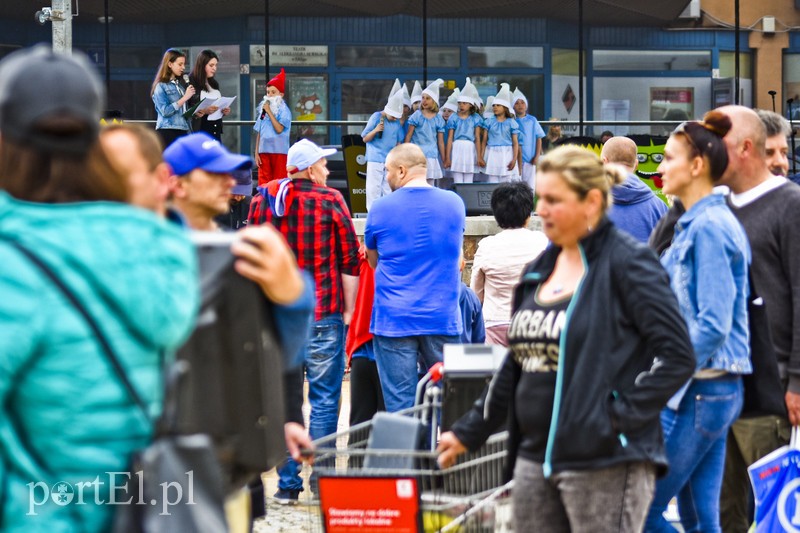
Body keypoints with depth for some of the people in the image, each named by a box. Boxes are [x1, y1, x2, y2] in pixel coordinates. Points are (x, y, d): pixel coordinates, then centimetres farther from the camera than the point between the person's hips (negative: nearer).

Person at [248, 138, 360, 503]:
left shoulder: (262, 201, 5)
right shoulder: (330, 201, -5)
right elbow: (350, 260, -5)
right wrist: (348, 309, 3)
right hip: (323, 315, -3)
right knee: (324, 398, 3)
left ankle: (288, 483, 7)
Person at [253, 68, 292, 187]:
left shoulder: (283, 110, -4)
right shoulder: (263, 110, 11)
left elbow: (279, 129, -19)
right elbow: (259, 133, 12)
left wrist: (269, 112, -14)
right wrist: (256, 152, 7)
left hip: (279, 151, -5)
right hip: (264, 151, 5)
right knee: (263, 181, 4)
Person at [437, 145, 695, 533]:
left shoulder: (627, 264, -8)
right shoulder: (540, 271, 16)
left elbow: (676, 356, -13)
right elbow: (516, 363, 24)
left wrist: (622, 414, -17)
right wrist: (469, 431, 23)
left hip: (606, 463, -8)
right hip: (535, 460, 8)